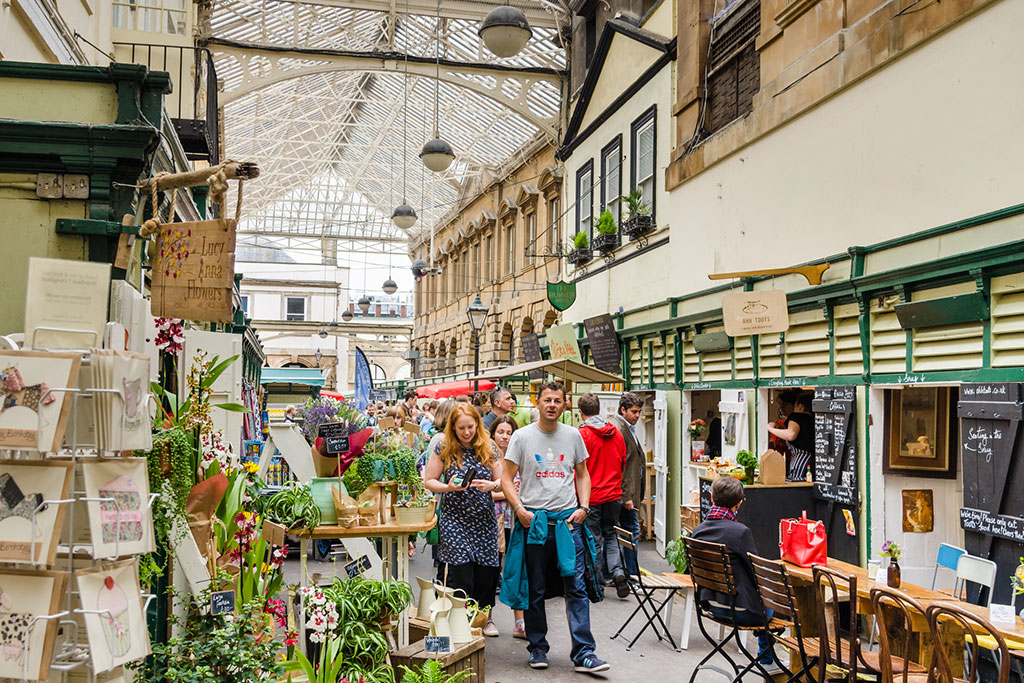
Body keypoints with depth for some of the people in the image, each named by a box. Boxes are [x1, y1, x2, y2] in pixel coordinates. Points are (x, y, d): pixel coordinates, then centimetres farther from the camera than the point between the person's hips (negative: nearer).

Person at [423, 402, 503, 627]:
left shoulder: (488, 449, 5)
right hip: (455, 521, -2)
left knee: (485, 577, 3)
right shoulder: (444, 449, 0)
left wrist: (491, 485, -12)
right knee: (461, 578, -9)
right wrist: (448, 487, -15)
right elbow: (428, 481, 4)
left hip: (485, 522, 2)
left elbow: (501, 480, 10)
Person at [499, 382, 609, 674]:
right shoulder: (522, 436, 0)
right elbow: (507, 479, 0)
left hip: (568, 520, 1)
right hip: (533, 521, -1)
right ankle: (537, 648, 23)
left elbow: (582, 474, 16)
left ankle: (584, 653, 1)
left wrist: (583, 507, 2)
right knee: (534, 590, 8)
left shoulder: (573, 436, 8)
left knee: (577, 587, -3)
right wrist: (519, 510, -14)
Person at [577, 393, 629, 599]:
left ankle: (598, 584, 11)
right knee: (610, 535, 19)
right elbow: (623, 463, 12)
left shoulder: (582, 434, -14)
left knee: (594, 540, 6)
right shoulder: (616, 433, 3)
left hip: (592, 496, -5)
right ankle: (617, 572, 0)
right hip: (614, 494, 5)